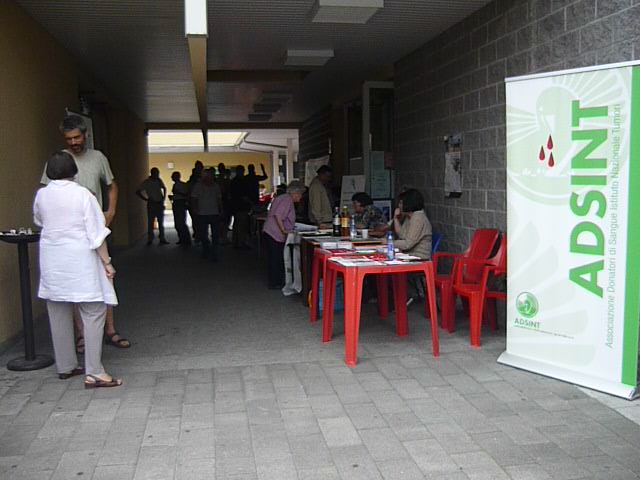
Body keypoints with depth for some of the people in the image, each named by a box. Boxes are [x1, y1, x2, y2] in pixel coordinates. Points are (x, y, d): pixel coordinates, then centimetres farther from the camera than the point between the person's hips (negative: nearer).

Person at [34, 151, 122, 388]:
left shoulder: (41, 195, 3)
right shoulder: (83, 194, -9)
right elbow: (97, 233, -10)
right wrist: (106, 262, -4)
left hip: (52, 262, 5)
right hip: (80, 261, -5)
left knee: (59, 314, 14)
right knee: (93, 313, -1)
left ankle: (65, 366, 25)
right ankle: (94, 372, -5)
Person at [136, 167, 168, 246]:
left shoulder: (159, 181, 4)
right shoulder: (146, 182, -7)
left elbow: (164, 188, 22)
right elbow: (138, 192, -6)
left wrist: (164, 197, 9)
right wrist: (145, 199, -11)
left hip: (160, 203, 4)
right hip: (151, 204, -4)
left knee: (161, 222, 6)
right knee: (150, 222, -3)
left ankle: (162, 239, 11)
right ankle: (150, 240, 3)